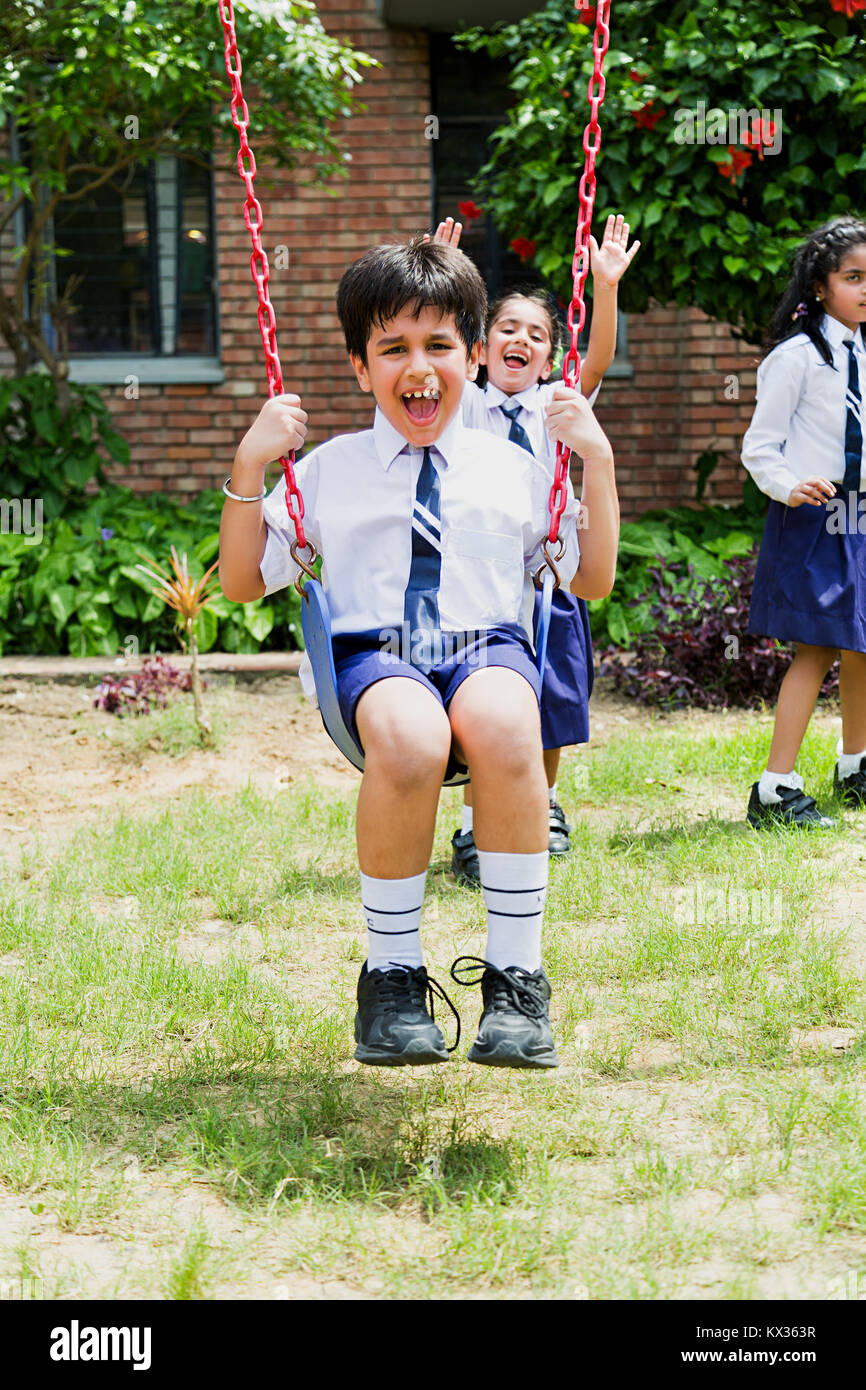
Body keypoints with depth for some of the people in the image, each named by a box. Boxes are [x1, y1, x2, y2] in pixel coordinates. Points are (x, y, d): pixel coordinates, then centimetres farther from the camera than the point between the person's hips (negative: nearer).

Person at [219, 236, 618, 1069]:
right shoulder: (326, 472, 16)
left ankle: (516, 978, -28)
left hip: (488, 648, 1)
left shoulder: (510, 469, 18)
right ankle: (392, 976, -20)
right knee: (409, 738, -40)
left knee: (502, 723, -40)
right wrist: (249, 466, 6)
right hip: (373, 656, 0)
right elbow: (242, 582, 18)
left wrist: (599, 461, 12)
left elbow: (592, 578, 23)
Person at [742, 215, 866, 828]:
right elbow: (759, 446, -10)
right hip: (812, 521, -7)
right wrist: (790, 488, -25)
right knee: (815, 651, -10)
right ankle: (776, 789, -8)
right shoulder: (798, 355, -10)